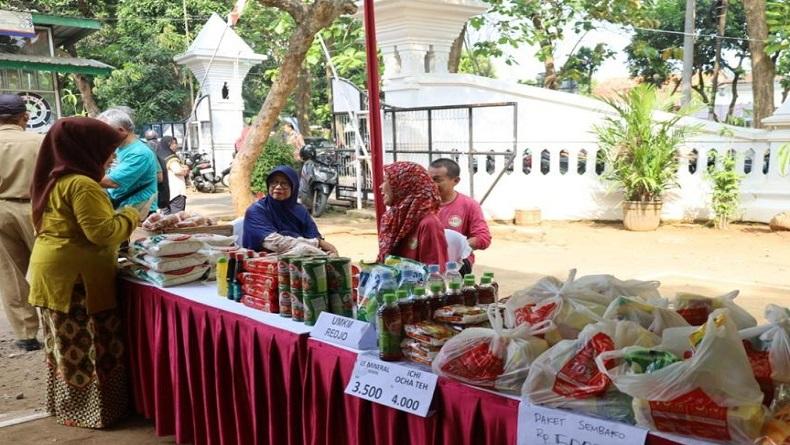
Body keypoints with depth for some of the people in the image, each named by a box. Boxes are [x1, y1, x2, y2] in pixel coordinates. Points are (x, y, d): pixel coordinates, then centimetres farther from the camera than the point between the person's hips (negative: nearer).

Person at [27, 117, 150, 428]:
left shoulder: (54, 180, 13)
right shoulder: (82, 184, -19)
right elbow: (102, 232, -24)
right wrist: (133, 214, -10)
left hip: (54, 271, 10)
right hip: (76, 277, -10)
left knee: (67, 346, 18)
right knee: (89, 348, 0)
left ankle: (67, 404, 29)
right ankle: (92, 411, 9)